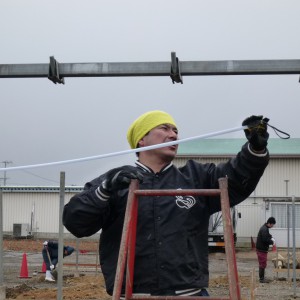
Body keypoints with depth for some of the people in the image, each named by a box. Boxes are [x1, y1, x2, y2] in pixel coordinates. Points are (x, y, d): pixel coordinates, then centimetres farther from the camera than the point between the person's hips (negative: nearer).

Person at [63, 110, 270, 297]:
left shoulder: (196, 178, 14)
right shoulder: (113, 182, 6)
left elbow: (238, 180, 1)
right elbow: (75, 222, -3)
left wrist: (256, 148, -18)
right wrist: (106, 188, -18)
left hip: (190, 293, 2)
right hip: (133, 294, -2)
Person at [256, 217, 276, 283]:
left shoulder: (265, 228, 12)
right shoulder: (264, 229, -21)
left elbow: (267, 235, 27)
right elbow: (265, 240, -26)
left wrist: (271, 237, 7)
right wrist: (272, 242, -11)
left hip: (262, 249, 11)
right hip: (262, 249, -11)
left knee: (262, 264, 17)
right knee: (263, 264, -5)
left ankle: (262, 278, 24)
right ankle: (261, 279, 1)